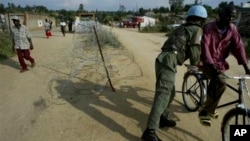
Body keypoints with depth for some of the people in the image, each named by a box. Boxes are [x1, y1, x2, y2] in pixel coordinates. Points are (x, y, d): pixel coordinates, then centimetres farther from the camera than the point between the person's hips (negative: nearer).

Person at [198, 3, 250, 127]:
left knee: (214, 86, 18)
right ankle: (205, 112, -13)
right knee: (221, 83, -28)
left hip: (220, 62, 6)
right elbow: (204, 46, -27)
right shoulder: (209, 27, -16)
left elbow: (238, 47, -5)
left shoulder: (232, 29, 0)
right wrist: (211, 65, -39)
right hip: (207, 62, -6)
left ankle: (209, 110, 46)